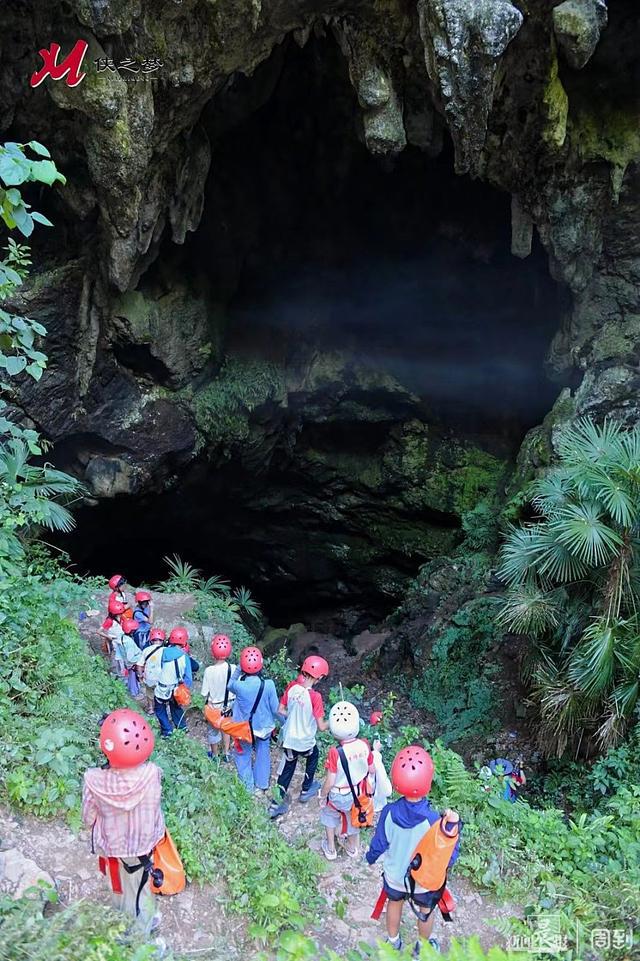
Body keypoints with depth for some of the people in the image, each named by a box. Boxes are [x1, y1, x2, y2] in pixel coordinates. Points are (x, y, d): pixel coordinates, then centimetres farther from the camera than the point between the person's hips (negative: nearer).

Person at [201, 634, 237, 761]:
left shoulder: (209, 671, -28)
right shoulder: (233, 668, -23)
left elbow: (204, 693, -18)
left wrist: (207, 699, 3)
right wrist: (232, 697, 8)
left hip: (215, 706, -2)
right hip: (229, 704, 2)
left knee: (214, 730, 22)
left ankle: (214, 755, 42)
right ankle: (226, 753, 42)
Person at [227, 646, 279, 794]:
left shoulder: (239, 685, -28)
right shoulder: (269, 684, -26)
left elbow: (230, 685, -1)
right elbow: (275, 708, -14)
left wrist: (238, 669, -6)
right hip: (264, 726, 1)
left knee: (243, 756, 23)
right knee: (262, 755, 24)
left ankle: (248, 787, 37)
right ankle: (261, 786, 41)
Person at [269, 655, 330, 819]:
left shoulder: (291, 686, -11)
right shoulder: (315, 696, -26)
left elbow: (281, 710, 0)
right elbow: (321, 726, -20)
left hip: (288, 739, 4)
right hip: (305, 742, -4)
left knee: (287, 768, 22)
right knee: (313, 756, 29)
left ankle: (277, 803, 23)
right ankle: (306, 791, 42)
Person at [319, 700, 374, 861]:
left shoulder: (335, 753, -35)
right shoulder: (364, 745, -24)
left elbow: (330, 782, -25)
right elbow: (372, 770, -8)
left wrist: (322, 796, -6)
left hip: (339, 796, -3)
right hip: (358, 792, 3)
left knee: (330, 814, 29)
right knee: (353, 818, 30)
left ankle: (330, 849, 45)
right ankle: (352, 847, 53)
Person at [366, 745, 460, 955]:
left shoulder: (389, 812, -30)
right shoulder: (432, 820, -36)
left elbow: (379, 845, -14)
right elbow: (448, 858, -24)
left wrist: (370, 858, 7)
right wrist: (453, 826, -22)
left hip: (394, 876, 2)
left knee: (395, 903, 31)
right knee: (426, 910, 29)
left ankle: (393, 942, 55)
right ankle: (422, 948, 52)